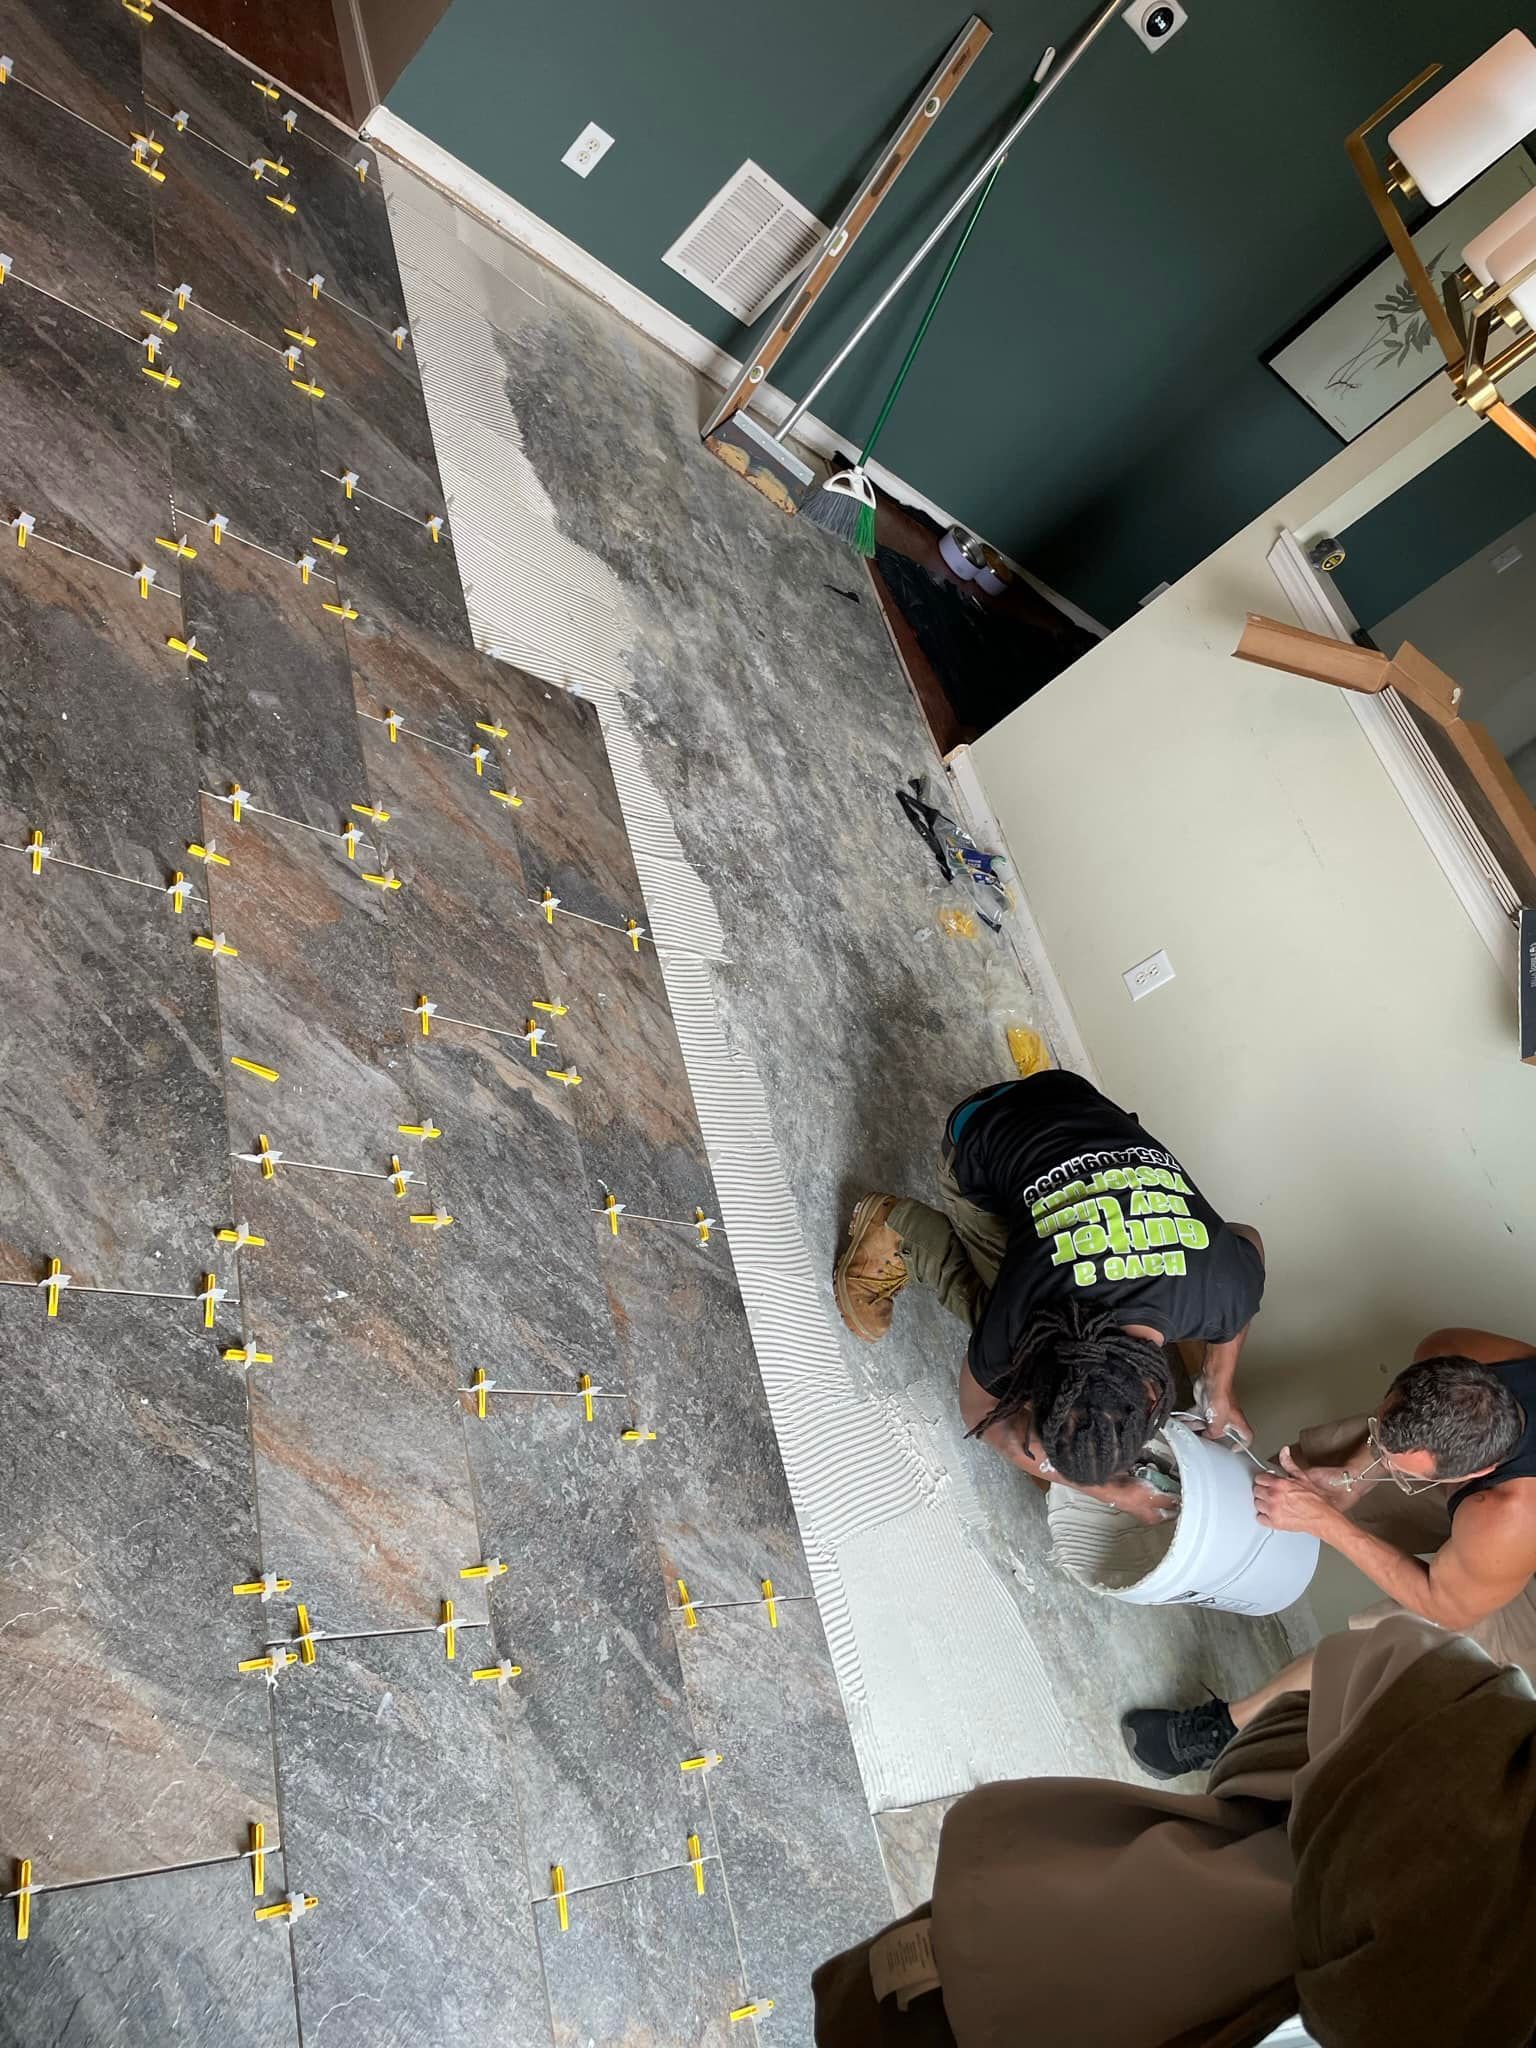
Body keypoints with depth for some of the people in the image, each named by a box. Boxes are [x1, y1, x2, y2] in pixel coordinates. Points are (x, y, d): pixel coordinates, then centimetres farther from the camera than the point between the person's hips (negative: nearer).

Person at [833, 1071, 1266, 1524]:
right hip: (980, 1143, -3)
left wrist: (1218, 1391, 0)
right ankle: (899, 1230, 12)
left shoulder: (1228, 1295, -30)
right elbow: (979, 1411, -11)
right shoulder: (1018, 1322, -35)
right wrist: (1107, 1490, -9)